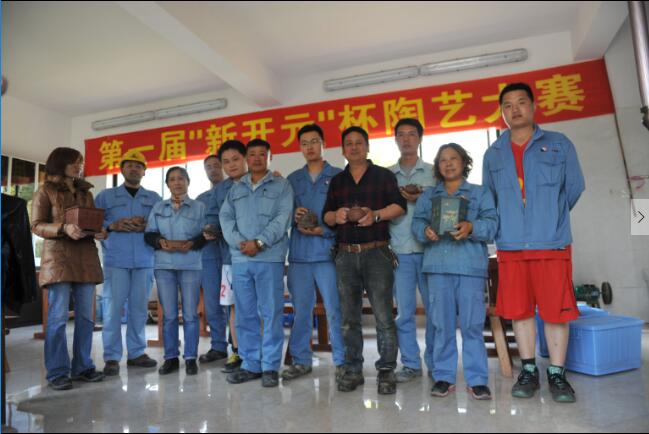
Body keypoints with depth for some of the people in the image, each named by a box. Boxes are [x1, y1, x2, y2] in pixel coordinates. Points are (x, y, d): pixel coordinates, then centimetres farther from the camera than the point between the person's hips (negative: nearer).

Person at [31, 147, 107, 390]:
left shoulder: (86, 193, 18)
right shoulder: (46, 191, 4)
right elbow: (36, 225, -2)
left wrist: (100, 232, -5)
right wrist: (64, 228, -19)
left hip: (86, 257, 5)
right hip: (58, 256, -5)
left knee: (86, 316, 5)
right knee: (58, 316, -5)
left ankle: (82, 367, 14)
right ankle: (57, 372, 4)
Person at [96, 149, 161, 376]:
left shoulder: (154, 198, 15)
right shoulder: (105, 196, 12)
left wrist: (147, 226, -10)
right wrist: (112, 226, -12)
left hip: (144, 260, 2)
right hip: (115, 260, -1)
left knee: (140, 307, 4)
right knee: (113, 307, -4)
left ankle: (137, 352, 13)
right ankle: (111, 357, 4)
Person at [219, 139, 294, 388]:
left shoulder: (281, 186, 6)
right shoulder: (235, 190, 19)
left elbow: (282, 219, -6)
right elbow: (226, 218, 8)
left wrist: (259, 242, -15)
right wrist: (239, 243, -9)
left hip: (270, 258, -4)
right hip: (240, 259, 4)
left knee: (271, 313, -2)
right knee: (245, 314, 8)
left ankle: (270, 367, 8)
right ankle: (250, 365, 19)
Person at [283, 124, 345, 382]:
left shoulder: (339, 176, 4)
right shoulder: (292, 180, 16)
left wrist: (323, 231, -13)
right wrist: (294, 216, -6)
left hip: (328, 251, -3)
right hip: (298, 253, 4)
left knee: (335, 309, -2)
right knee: (300, 309, 9)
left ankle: (342, 361, 12)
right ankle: (301, 360, 22)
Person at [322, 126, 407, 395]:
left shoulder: (384, 175, 8)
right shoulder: (337, 181, 19)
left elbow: (400, 206, -2)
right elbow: (326, 216, 15)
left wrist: (376, 215, -19)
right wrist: (336, 216, -8)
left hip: (377, 253, -3)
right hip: (345, 255, 4)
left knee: (383, 316, -6)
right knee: (349, 317, 8)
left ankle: (386, 371, 7)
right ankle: (353, 370, 19)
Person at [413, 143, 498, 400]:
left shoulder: (481, 193, 14)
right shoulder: (428, 196, 21)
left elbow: (491, 223, -1)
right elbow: (417, 222, 8)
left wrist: (471, 227, -21)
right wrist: (426, 231, -14)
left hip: (471, 265, -2)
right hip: (438, 265, 2)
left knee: (472, 324, -2)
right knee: (442, 324, 4)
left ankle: (476, 379, 9)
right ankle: (444, 377, 14)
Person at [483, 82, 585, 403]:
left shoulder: (559, 145, 4)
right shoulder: (493, 154, 10)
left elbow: (574, 188, 7)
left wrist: (551, 218, 13)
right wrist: (509, 224, 13)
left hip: (552, 244, -2)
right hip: (510, 247, 2)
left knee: (556, 310, 2)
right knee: (519, 310, 8)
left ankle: (557, 375, 17)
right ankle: (529, 372, 21)